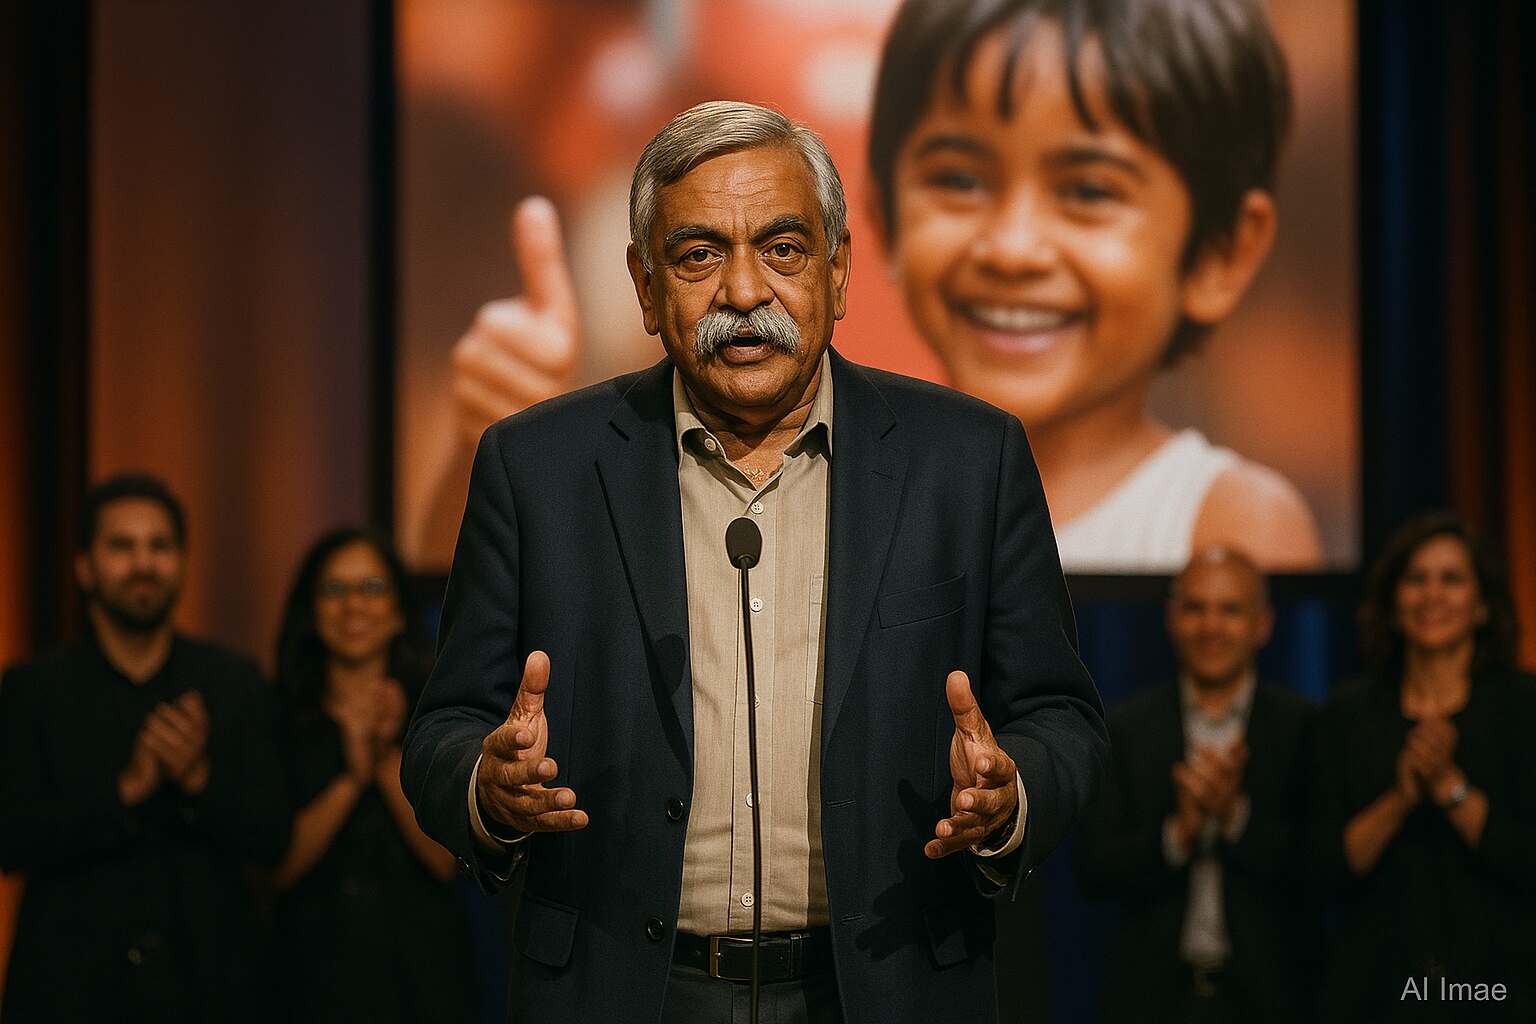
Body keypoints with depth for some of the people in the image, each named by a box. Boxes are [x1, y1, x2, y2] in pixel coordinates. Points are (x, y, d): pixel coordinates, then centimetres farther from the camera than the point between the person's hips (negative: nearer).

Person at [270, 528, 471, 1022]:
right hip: (316, 960, -1)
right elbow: (279, 868, -9)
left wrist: (389, 758, -17)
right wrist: (353, 777, -18)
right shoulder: (280, 718, -3)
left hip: (419, 967, 1)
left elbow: (446, 859, -7)